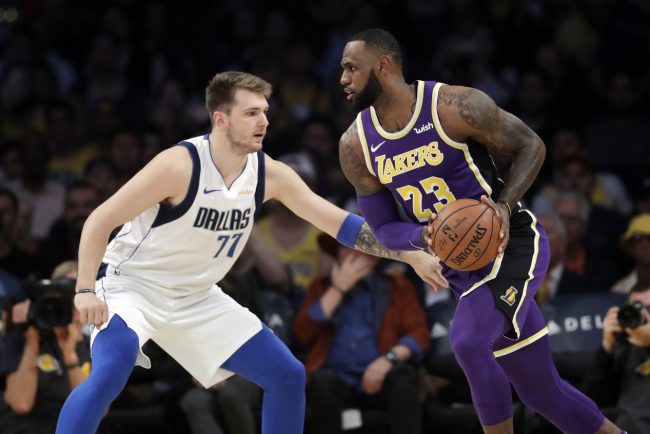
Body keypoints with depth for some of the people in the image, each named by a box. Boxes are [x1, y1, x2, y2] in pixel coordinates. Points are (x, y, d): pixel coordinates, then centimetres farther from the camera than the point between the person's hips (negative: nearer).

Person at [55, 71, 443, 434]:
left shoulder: (268, 174, -7)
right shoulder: (180, 165, -25)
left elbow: (339, 222, 0)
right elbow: (100, 221, -21)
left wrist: (410, 254, -5)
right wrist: (87, 290, -32)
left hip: (195, 297, 7)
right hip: (132, 284, -7)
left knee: (288, 376, 2)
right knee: (111, 372, -35)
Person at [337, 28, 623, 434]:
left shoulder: (456, 105, -18)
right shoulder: (356, 145, -3)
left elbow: (531, 145, -7)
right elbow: (384, 229, 3)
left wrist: (505, 206, -23)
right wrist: (422, 237, -20)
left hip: (513, 243, -6)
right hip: (461, 264, 6)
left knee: (467, 341, -29)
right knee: (541, 392, 10)